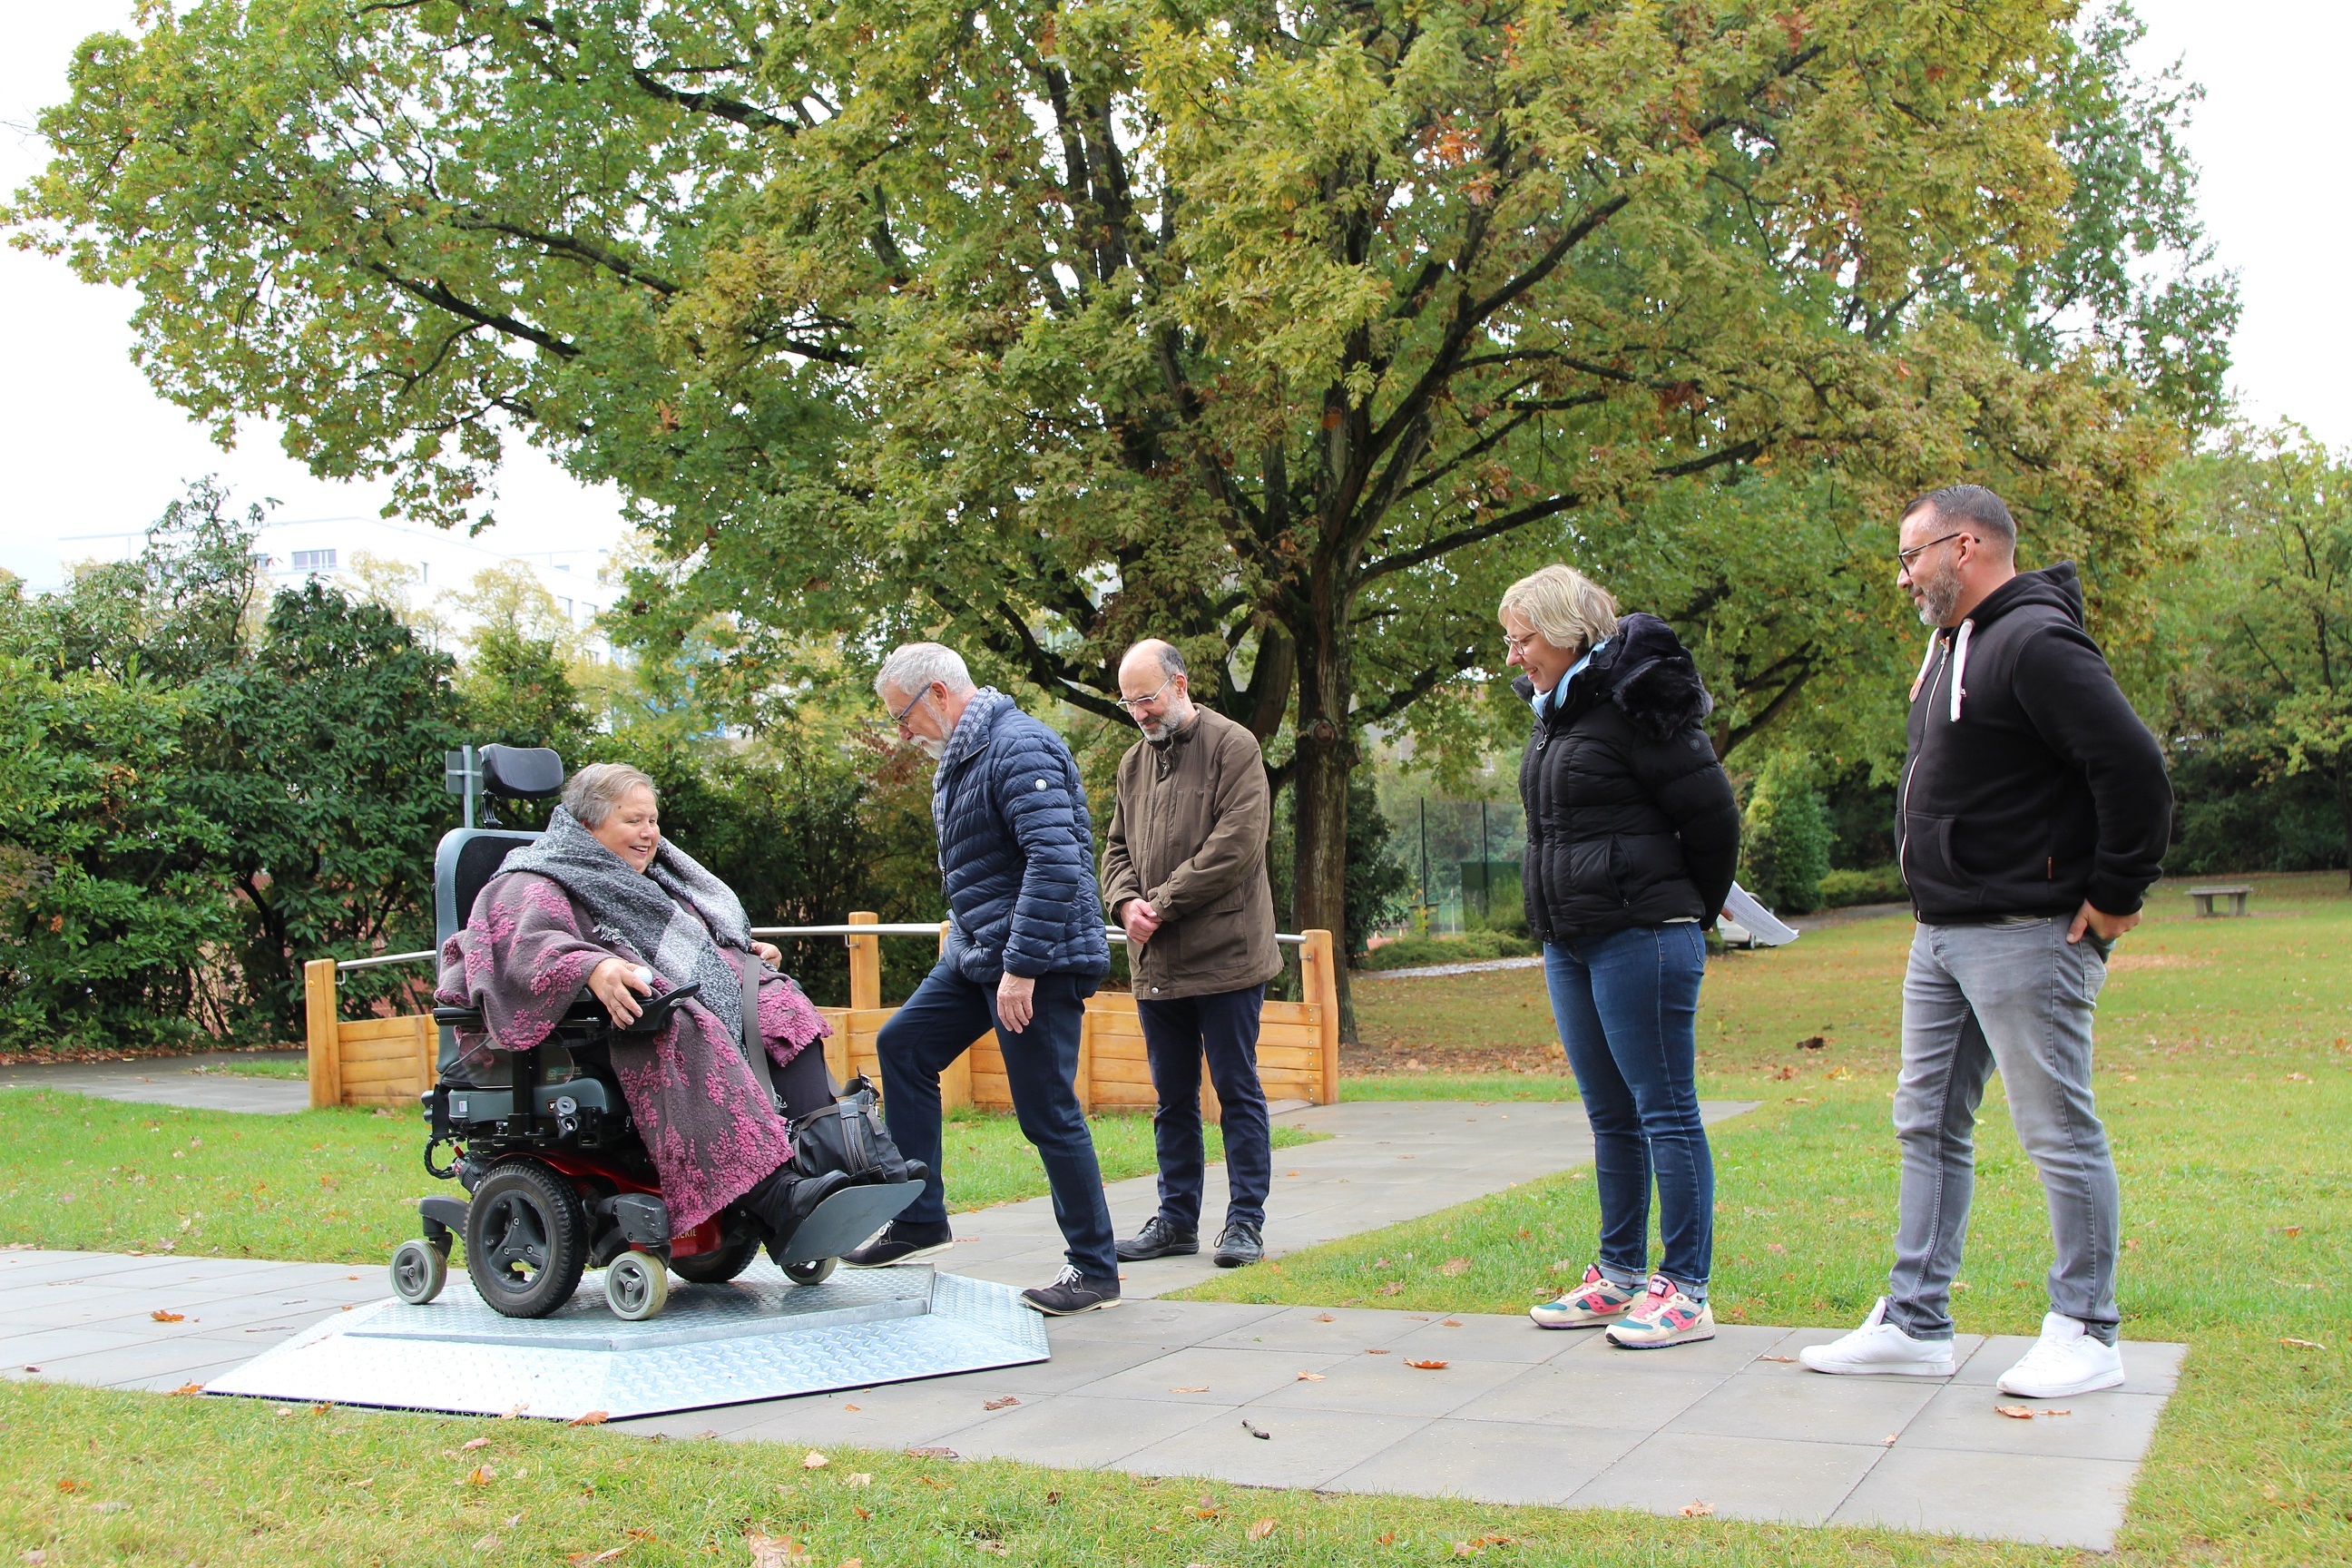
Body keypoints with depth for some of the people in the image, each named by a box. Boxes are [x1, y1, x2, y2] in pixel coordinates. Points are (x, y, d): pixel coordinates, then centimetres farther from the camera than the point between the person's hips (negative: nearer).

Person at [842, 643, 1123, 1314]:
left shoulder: (1019, 749, -18)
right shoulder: (960, 757, 16)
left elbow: (1055, 859, -27)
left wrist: (1022, 966, -28)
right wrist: (974, 946, 22)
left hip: (1037, 961, -11)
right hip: (977, 955, 11)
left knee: (1048, 1113, -6)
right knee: (901, 1046, 13)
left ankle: (1095, 1271, 6)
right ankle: (919, 1221, 19)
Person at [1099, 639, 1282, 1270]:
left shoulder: (1233, 746, -5)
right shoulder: (1134, 762, 16)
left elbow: (1236, 845, -15)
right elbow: (1116, 849, 18)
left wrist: (1163, 903, -13)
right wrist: (1126, 902, -4)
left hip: (1224, 956, -6)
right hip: (1155, 963, 6)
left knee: (1237, 1090, 1)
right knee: (1172, 1096, 12)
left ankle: (1245, 1220, 8)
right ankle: (1176, 1219, 20)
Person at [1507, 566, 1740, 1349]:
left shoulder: (1633, 707, -13)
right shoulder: (1554, 712, 14)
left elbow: (1712, 812, -13)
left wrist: (1692, 911, 0)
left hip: (1640, 939, -9)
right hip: (1569, 945, 9)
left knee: (1665, 1111, -3)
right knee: (1611, 1116, 15)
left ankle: (1686, 1291, 3)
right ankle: (1619, 1276, 24)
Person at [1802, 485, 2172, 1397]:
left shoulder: (2035, 643, -16)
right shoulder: (1954, 648, 16)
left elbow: (2135, 770, -22)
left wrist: (2113, 896, -16)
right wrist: (1939, 900, 17)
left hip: (2025, 938, -11)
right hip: (1942, 937, 11)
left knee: (2059, 1134, 0)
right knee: (1928, 1127, 12)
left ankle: (2086, 1336, 11)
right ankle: (1915, 1322, 19)